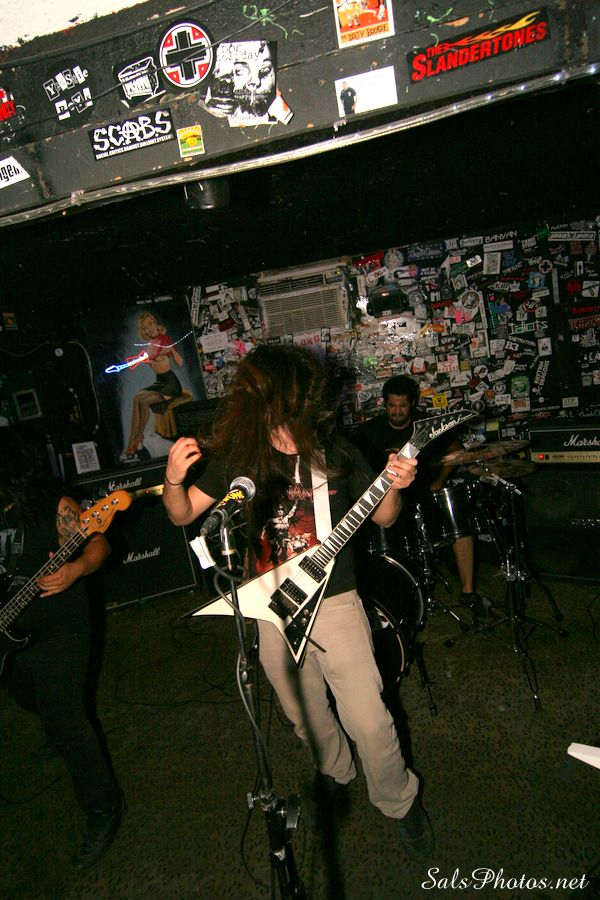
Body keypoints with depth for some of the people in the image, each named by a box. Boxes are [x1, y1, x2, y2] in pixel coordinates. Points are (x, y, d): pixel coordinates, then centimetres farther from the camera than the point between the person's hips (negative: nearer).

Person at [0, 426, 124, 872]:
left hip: (57, 628, -7)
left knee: (63, 721, -8)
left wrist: (76, 568, -31)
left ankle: (104, 808, 10)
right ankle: (65, 735, 63)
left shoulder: (53, 507, -17)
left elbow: (97, 543, -11)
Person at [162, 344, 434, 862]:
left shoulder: (335, 451, -12)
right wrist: (174, 480, -23)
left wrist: (393, 488, -22)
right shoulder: (238, 455, -9)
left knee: (369, 721, 2)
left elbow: (381, 518, 0)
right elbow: (183, 514, -2)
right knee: (305, 716, 22)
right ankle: (335, 775, 53)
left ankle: (400, 803, 32)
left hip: (334, 602, -2)